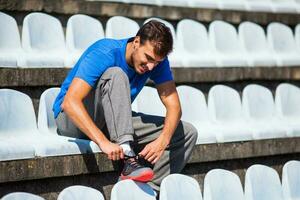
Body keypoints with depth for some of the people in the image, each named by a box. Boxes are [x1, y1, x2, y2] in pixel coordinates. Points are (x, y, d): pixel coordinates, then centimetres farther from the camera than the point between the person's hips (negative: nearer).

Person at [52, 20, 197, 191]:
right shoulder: (105, 53, -28)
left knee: (187, 133, -6)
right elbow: (70, 102, -38)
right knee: (115, 74, -35)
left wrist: (163, 140, -35)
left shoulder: (157, 61, -10)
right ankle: (128, 160, -42)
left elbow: (174, 106, -14)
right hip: (72, 119, -6)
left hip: (114, 123, 6)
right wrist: (103, 142, -49)